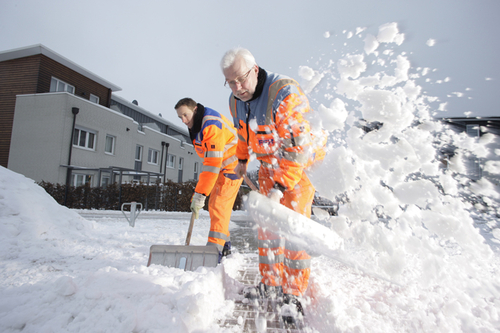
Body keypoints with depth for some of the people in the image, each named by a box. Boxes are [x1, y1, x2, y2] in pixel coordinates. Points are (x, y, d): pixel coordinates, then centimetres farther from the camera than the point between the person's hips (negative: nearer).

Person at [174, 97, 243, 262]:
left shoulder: (211, 125, -27)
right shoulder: (196, 125, 4)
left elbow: (213, 164, -34)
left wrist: (200, 194, -35)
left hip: (232, 165, -10)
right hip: (220, 166, 10)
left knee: (219, 204, -17)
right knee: (214, 204, 12)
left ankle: (215, 248, -12)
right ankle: (225, 245, 24)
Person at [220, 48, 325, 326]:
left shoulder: (284, 92, -27)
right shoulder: (236, 101, -2)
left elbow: (299, 146, -29)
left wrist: (281, 185, -31)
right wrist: (242, 160, 27)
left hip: (302, 162, -6)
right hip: (269, 164, 7)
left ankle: (294, 294, 4)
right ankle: (271, 283, 20)